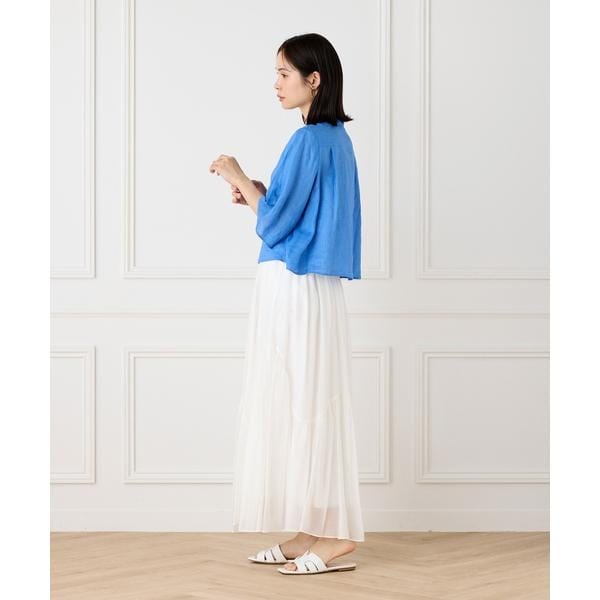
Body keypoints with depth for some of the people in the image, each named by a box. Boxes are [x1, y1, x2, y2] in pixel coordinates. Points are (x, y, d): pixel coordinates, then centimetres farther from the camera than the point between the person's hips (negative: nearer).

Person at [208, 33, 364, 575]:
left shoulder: (309, 141, -15)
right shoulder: (337, 138, 14)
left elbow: (275, 223, -15)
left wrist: (238, 177, -3)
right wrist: (256, 193, 11)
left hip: (295, 287, -10)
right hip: (312, 284, 10)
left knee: (309, 403, -5)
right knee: (303, 405, 11)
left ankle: (335, 536, 0)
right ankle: (315, 530, 15)